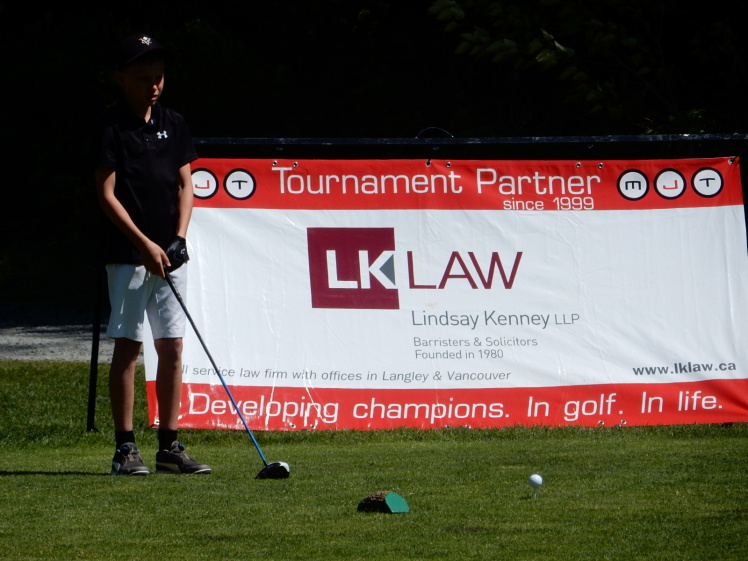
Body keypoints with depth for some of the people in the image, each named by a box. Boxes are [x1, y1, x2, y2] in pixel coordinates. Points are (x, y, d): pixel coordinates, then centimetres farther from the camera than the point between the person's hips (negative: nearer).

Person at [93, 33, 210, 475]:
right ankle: (126, 448, -1)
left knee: (172, 348, 4)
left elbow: (185, 184, 11)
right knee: (128, 347, -4)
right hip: (128, 254, -5)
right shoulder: (113, 128, -6)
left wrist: (179, 238, -3)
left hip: (170, 253, 5)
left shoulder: (174, 124, 10)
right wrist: (145, 245, -14)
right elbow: (107, 195, -9)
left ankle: (170, 447, 9)